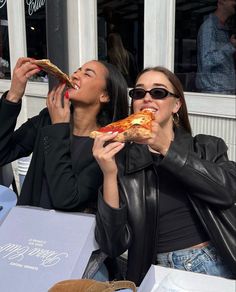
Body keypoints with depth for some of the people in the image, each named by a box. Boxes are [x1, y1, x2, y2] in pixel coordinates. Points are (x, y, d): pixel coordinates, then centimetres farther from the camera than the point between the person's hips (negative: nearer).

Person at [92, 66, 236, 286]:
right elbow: (113, 246, -5)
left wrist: (166, 147, -17)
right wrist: (109, 175, -17)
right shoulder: (121, 160, 1)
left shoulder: (208, 147, 7)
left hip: (215, 265, 2)